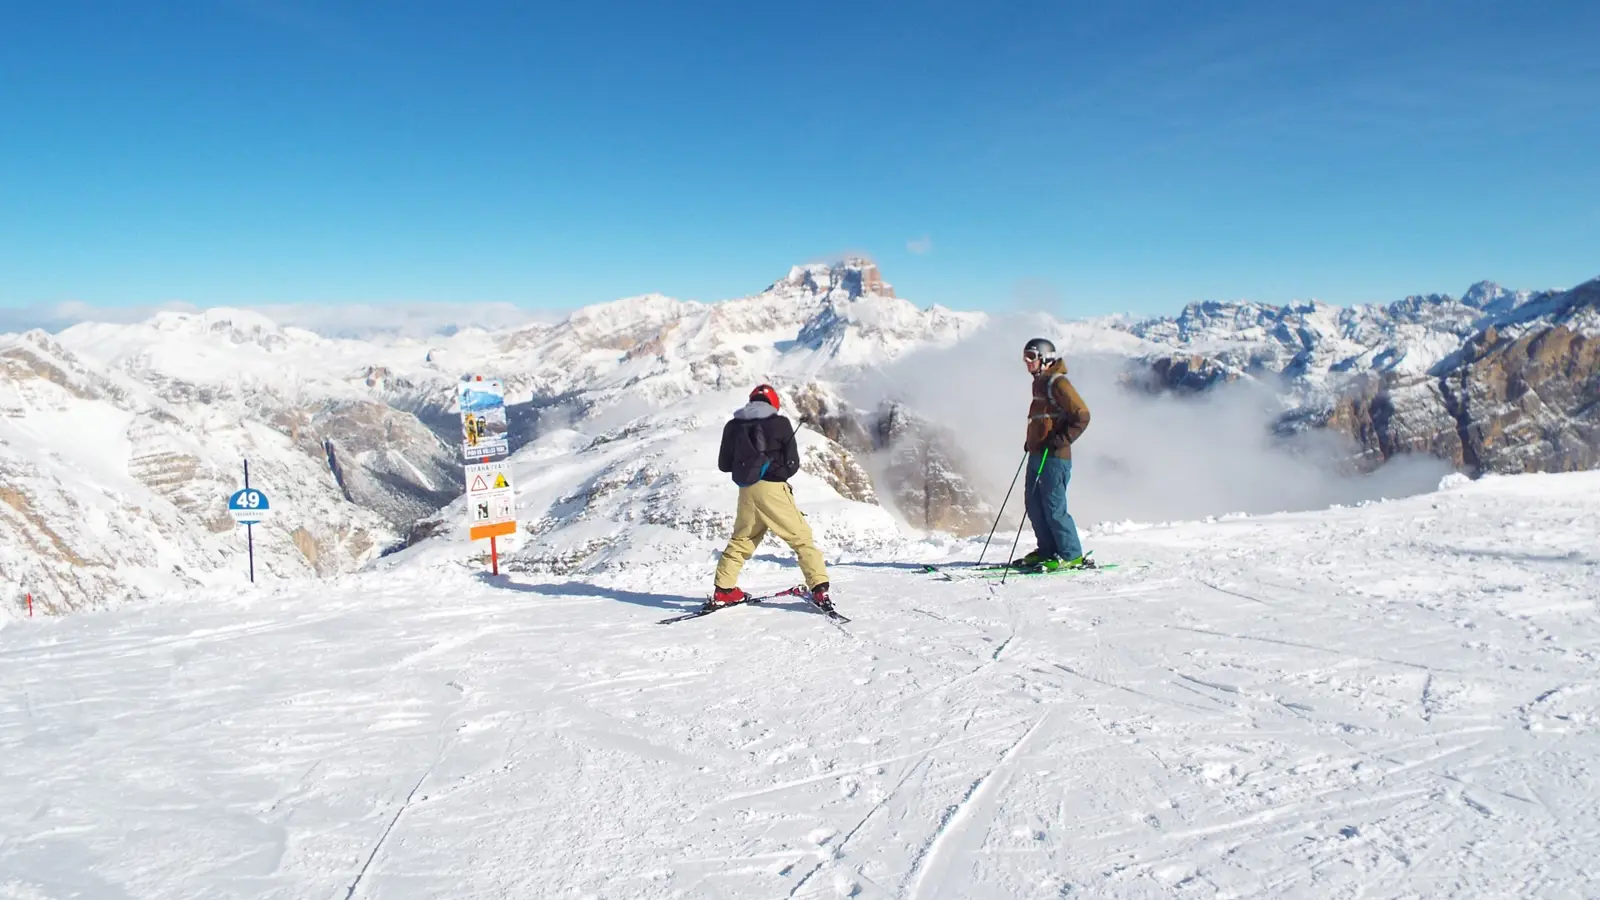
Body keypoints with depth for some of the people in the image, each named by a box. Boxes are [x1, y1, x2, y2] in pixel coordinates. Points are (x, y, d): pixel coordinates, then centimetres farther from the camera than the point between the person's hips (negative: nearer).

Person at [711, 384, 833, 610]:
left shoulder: (733, 426, 9)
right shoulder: (780, 423, -1)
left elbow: (724, 464, 14)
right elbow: (792, 464, 1)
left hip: (746, 490, 4)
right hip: (772, 489, -4)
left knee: (741, 539, 21)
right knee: (801, 538, 2)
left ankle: (723, 590, 18)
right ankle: (819, 589, -7)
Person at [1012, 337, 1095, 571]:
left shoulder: (1057, 382, -12)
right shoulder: (1040, 383, 17)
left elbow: (1082, 415, -16)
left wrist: (1061, 440, -18)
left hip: (1054, 456, -10)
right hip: (1037, 454, 10)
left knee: (1053, 507, -8)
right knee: (1033, 504, 10)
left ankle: (1072, 556, 0)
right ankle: (1047, 550, 19)